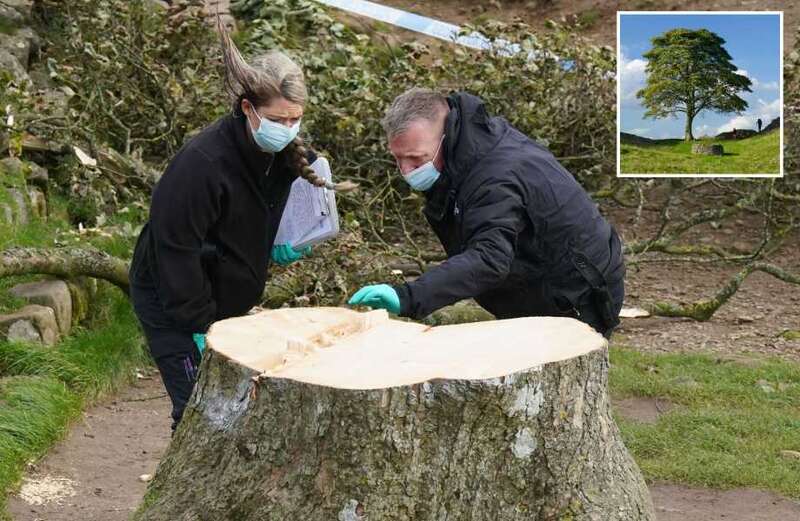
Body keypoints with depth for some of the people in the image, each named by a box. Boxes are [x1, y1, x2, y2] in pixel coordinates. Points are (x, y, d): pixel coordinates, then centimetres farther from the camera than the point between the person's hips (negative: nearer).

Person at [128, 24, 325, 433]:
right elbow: (175, 250, -27)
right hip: (172, 302, -7)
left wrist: (281, 248, -6)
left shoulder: (282, 155, -5)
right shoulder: (202, 163, -29)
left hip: (225, 300, 7)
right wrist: (200, 328, -23)